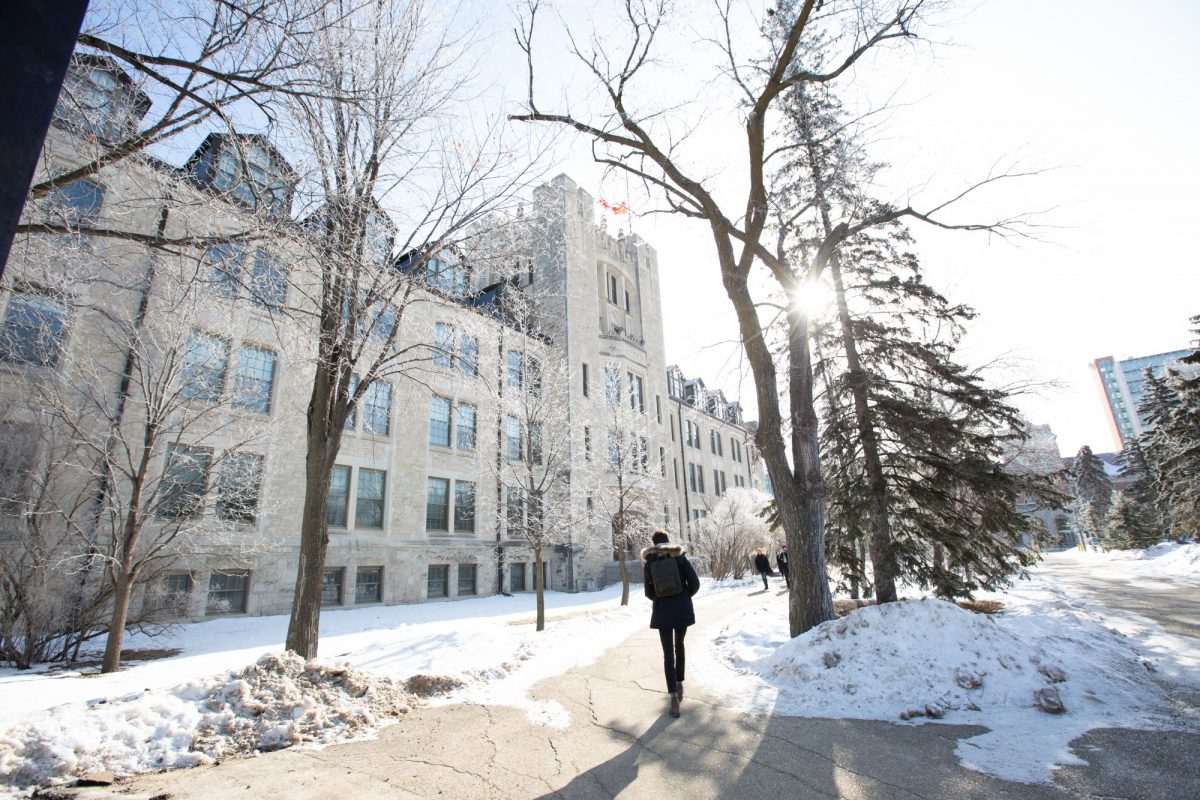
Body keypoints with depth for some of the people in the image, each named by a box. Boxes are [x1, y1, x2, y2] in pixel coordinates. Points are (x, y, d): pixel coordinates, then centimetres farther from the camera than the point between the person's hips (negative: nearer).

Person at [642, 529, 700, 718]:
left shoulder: (649, 563, 0)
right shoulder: (680, 557, -3)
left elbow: (649, 592, 5)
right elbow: (695, 583, -6)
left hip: (662, 612, -1)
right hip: (682, 610, 1)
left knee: (668, 653, 1)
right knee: (679, 646, 21)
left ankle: (674, 696, -10)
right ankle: (679, 684, 28)